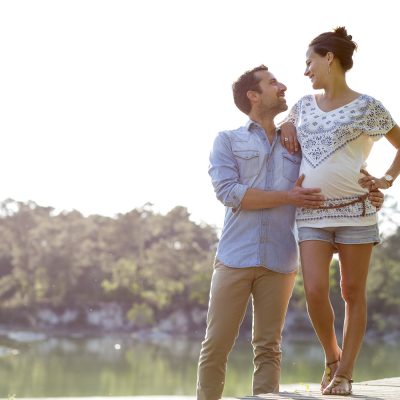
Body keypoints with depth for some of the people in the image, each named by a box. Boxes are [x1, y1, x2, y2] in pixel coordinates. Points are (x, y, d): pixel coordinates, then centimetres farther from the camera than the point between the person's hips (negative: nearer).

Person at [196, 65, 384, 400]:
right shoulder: (227, 141, 8)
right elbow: (229, 191, -7)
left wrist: (366, 197, -5)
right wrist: (288, 198, -11)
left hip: (279, 261, 2)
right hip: (235, 257, -2)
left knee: (268, 349, 2)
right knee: (216, 346, -3)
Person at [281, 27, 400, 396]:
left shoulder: (366, 107, -1)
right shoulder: (305, 105, 12)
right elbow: (288, 124, 33)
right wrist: (286, 128, 11)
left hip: (355, 211, -3)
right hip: (312, 214, 3)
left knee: (353, 293, 2)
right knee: (315, 292, -9)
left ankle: (345, 372, 9)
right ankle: (332, 356, 15)